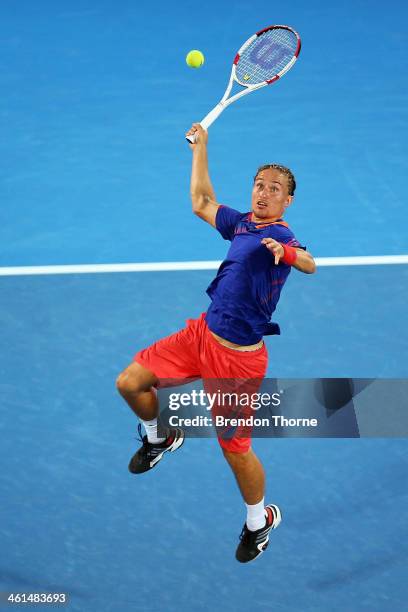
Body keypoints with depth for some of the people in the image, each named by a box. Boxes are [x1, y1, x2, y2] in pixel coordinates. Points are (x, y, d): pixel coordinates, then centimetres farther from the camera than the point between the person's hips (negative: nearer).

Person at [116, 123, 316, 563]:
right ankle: (160, 437, 39)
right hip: (201, 333, 7)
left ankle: (260, 519, 28)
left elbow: (309, 264, -39)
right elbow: (201, 202, 25)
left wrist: (287, 252, -61)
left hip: (237, 357, -7)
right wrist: (200, 147, 27)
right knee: (130, 383, 8)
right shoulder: (242, 223, 6)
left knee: (235, 449, 1)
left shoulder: (282, 237, -16)